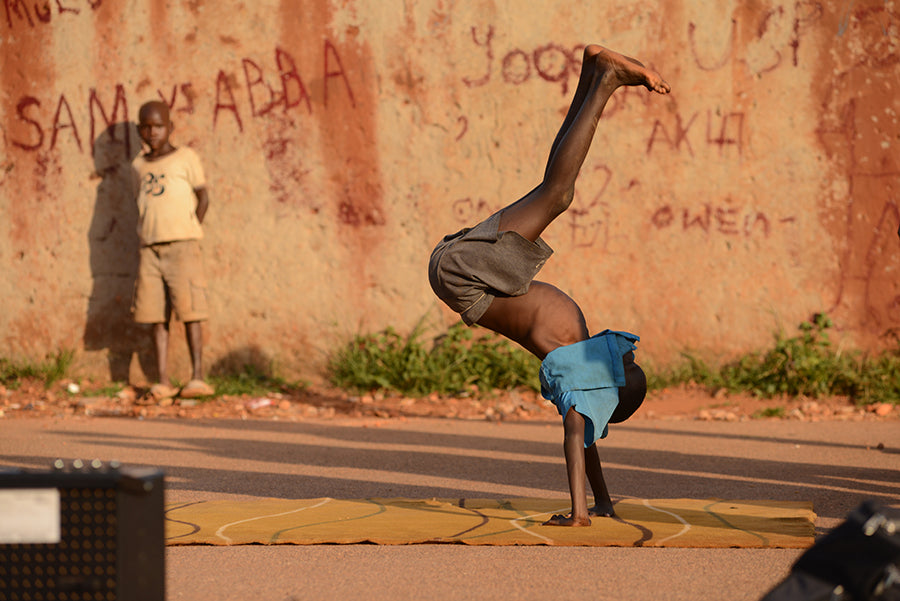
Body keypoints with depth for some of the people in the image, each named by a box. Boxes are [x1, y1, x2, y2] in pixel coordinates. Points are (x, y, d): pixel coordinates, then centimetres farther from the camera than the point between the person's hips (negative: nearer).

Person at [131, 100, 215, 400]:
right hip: (150, 248, 5)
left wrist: (189, 232, 0)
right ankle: (163, 381, 2)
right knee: (155, 314, 1)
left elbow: (203, 196, 4)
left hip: (181, 245, -5)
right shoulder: (139, 165, 15)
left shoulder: (185, 158, 2)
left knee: (188, 309, -8)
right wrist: (145, 235, 8)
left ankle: (198, 378, -6)